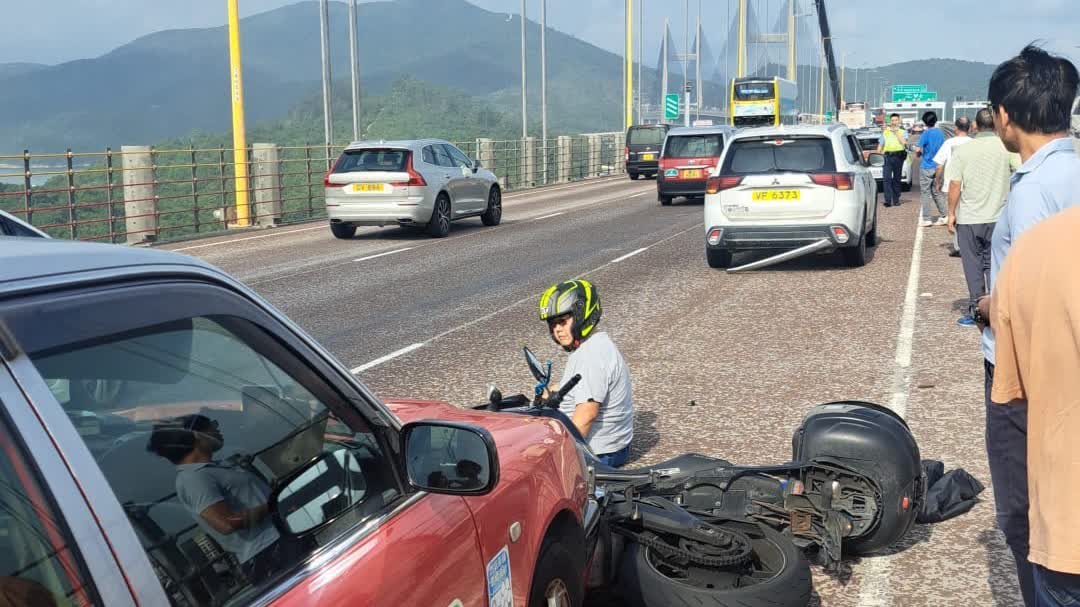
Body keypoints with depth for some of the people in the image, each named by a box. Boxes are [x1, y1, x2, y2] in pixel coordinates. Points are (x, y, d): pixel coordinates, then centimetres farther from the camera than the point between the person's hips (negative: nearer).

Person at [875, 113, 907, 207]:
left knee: (896, 179, 5)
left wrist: (896, 132, -7)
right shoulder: (885, 132, 17)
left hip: (898, 157, -1)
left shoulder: (903, 132, 10)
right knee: (886, 179, -13)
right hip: (887, 156, 1)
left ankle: (896, 199, 13)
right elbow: (880, 146, 18)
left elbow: (904, 142, -10)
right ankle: (888, 200, -16)